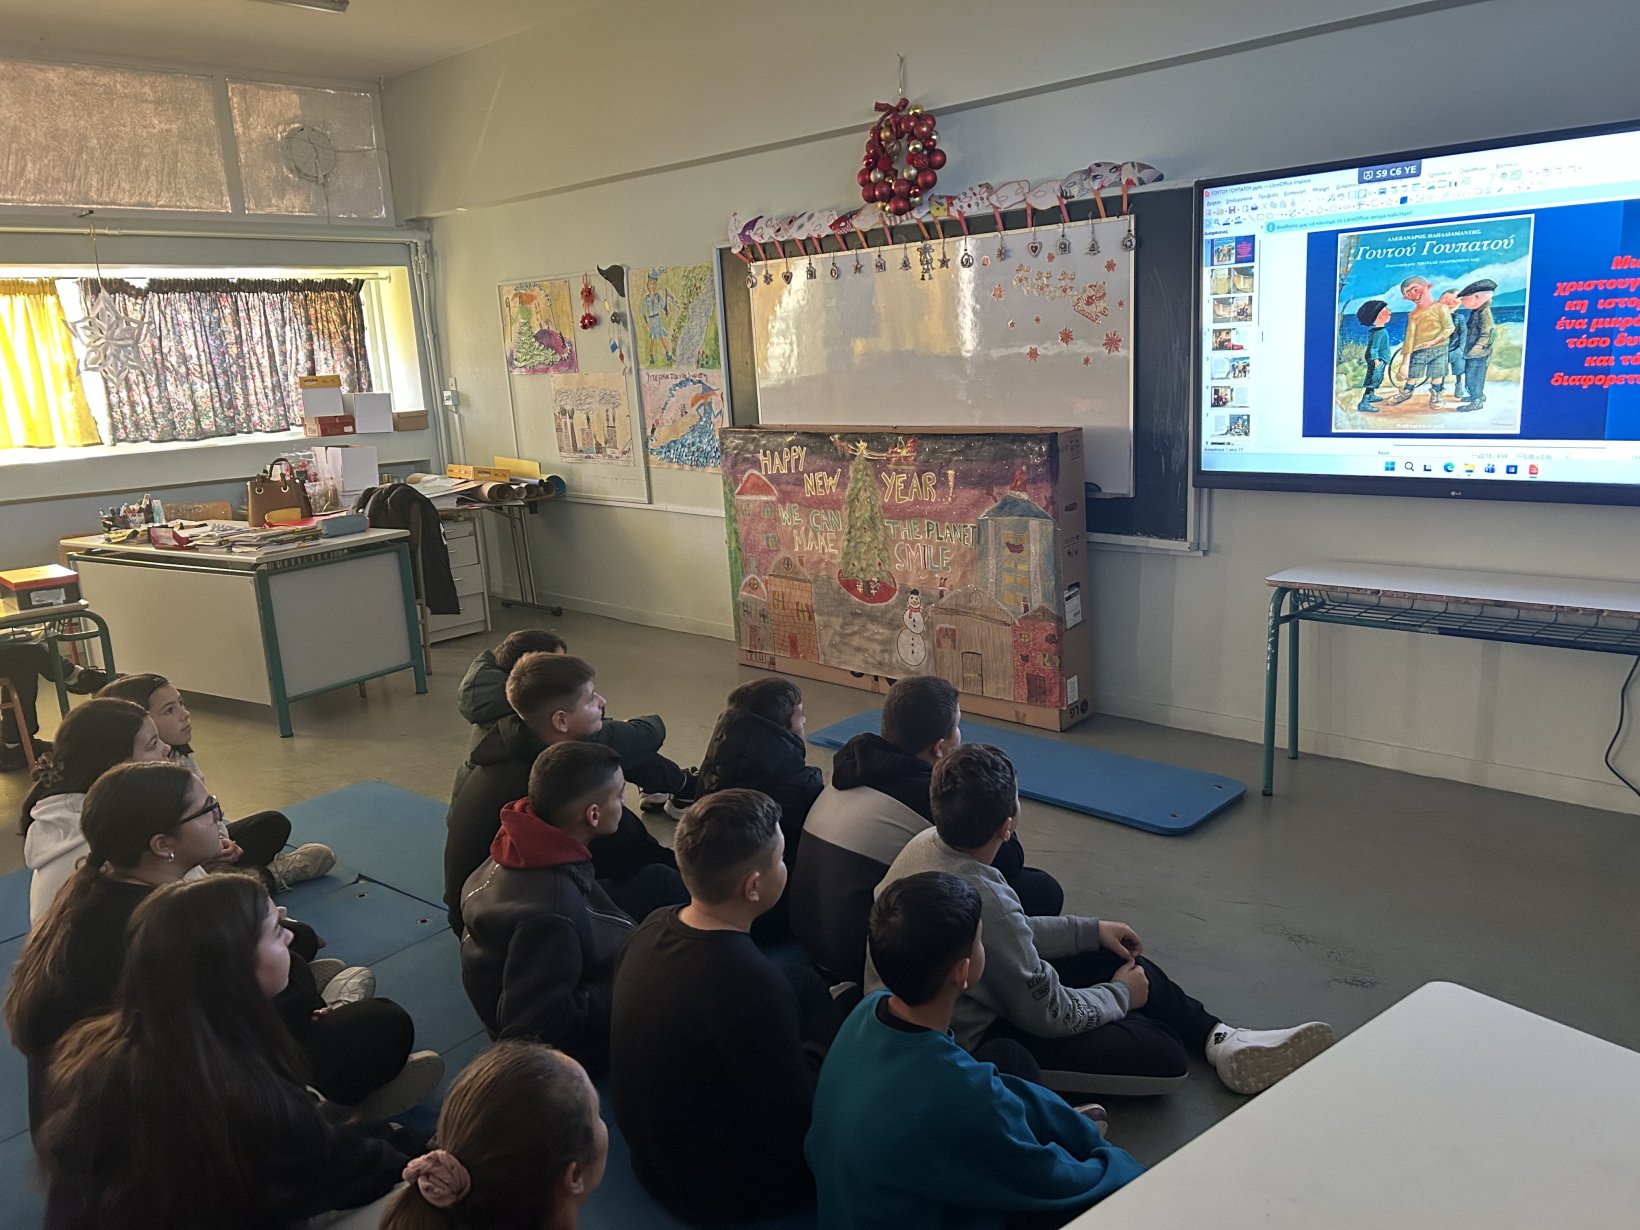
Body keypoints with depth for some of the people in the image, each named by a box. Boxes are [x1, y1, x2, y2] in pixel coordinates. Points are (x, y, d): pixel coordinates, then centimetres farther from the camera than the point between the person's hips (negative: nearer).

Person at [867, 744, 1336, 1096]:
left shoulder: (928, 844, -9)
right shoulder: (981, 901, -36)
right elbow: (1047, 1014, -22)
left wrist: (1092, 930, 12)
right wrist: (1120, 995, -3)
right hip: (965, 1047, -9)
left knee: (1118, 957, 15)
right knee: (1165, 1059, -8)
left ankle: (1218, 1037, 26)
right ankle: (1219, 1044, 23)